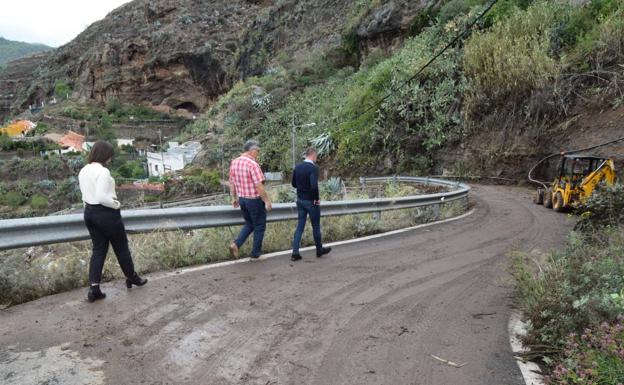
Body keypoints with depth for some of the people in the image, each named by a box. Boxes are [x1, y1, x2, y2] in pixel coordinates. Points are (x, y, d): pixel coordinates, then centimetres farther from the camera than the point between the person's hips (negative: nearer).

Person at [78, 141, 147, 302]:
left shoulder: (83, 171, 6)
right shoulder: (103, 172, -21)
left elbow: (86, 194, 11)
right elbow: (102, 197, -27)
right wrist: (116, 204, -13)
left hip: (89, 212, 8)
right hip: (106, 213, -8)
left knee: (98, 249, 12)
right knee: (121, 247, 11)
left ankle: (93, 288, 8)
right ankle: (132, 277, 28)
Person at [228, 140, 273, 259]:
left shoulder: (234, 162, 3)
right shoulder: (252, 164, -21)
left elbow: (231, 183, 11)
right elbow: (259, 186, -23)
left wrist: (234, 198, 21)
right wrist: (267, 201, -15)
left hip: (242, 199, 7)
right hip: (255, 200, -7)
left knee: (249, 224, 24)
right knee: (259, 227, 11)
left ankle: (236, 244, 7)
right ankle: (256, 253, 20)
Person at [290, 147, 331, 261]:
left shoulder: (297, 167, 3)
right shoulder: (313, 168, -19)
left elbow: (294, 184, 11)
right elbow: (314, 186, -28)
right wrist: (317, 198, -15)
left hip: (300, 200, 6)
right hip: (311, 201, -6)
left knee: (300, 226, 9)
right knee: (316, 226, 11)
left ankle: (295, 252, 4)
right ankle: (319, 250, 27)